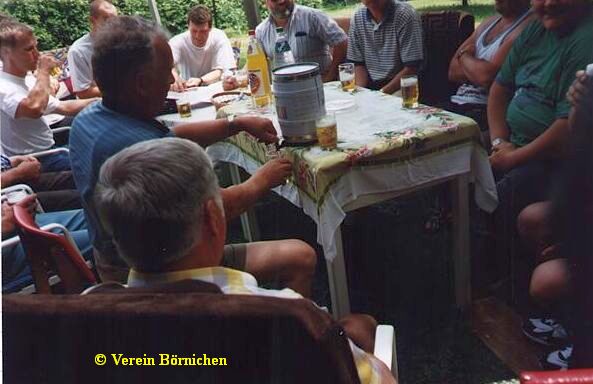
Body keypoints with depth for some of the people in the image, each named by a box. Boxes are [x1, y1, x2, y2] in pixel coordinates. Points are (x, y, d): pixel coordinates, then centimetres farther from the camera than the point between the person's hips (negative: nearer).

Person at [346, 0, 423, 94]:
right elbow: (358, 62, 7)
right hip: (369, 87, 4)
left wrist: (381, 93, -20)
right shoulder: (357, 18, 2)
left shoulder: (406, 15, -12)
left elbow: (411, 68, -14)